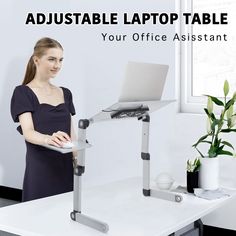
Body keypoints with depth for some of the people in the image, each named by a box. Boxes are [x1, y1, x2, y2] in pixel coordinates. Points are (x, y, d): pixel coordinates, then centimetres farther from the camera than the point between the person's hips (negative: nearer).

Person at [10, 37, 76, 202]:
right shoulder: (23, 93, -4)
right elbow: (28, 133, -17)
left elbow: (71, 133, 13)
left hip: (65, 167, 5)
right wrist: (49, 139, -37)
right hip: (40, 168, -5)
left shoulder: (65, 93, 12)